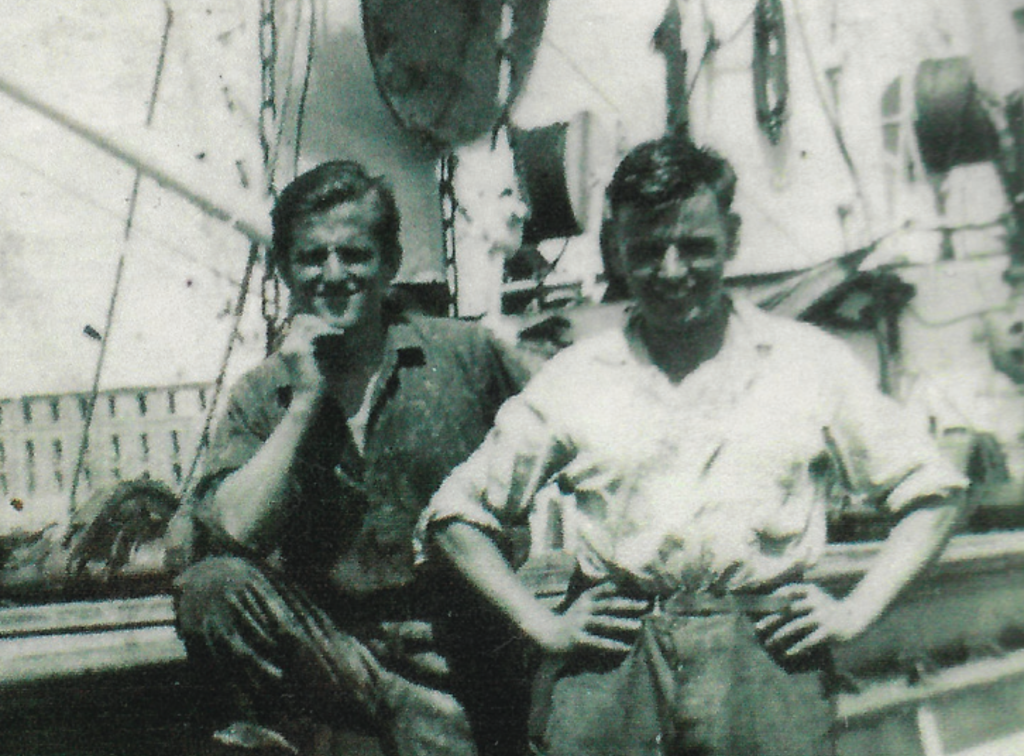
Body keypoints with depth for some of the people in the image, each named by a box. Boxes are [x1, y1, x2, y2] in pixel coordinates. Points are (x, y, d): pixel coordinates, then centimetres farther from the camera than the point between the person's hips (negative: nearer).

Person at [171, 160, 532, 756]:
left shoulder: (468, 355, 3)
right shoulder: (259, 398, 7)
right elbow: (227, 536, -9)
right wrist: (305, 402, -10)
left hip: (455, 652, -3)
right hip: (324, 639, 3)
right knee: (210, 586, -26)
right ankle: (398, 703, -21)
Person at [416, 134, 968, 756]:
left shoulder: (812, 363, 11)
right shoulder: (572, 378, 12)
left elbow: (934, 492, 16)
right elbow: (457, 514, 16)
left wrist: (856, 610, 4)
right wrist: (541, 623, 5)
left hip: (764, 664, 0)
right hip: (608, 672, 0)